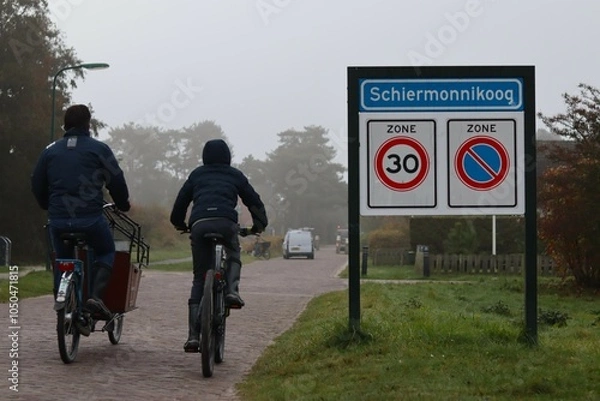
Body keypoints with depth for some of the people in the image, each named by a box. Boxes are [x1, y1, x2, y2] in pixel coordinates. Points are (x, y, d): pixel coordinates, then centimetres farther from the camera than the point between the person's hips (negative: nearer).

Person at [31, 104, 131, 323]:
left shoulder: (50, 151, 12)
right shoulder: (98, 148, 2)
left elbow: (37, 184, 17)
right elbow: (116, 181, 2)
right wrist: (123, 204, 20)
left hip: (58, 220, 3)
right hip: (90, 218, -3)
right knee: (106, 253, 18)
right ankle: (96, 295, -4)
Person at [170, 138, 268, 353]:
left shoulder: (196, 175, 27)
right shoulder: (235, 175, 24)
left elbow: (180, 202, 26)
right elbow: (254, 201, 25)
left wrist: (180, 224, 41)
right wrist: (259, 224, 40)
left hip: (199, 224, 1)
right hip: (225, 222, -1)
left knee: (199, 279, 8)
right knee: (233, 256, 31)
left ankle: (193, 335, 1)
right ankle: (232, 290, -1)